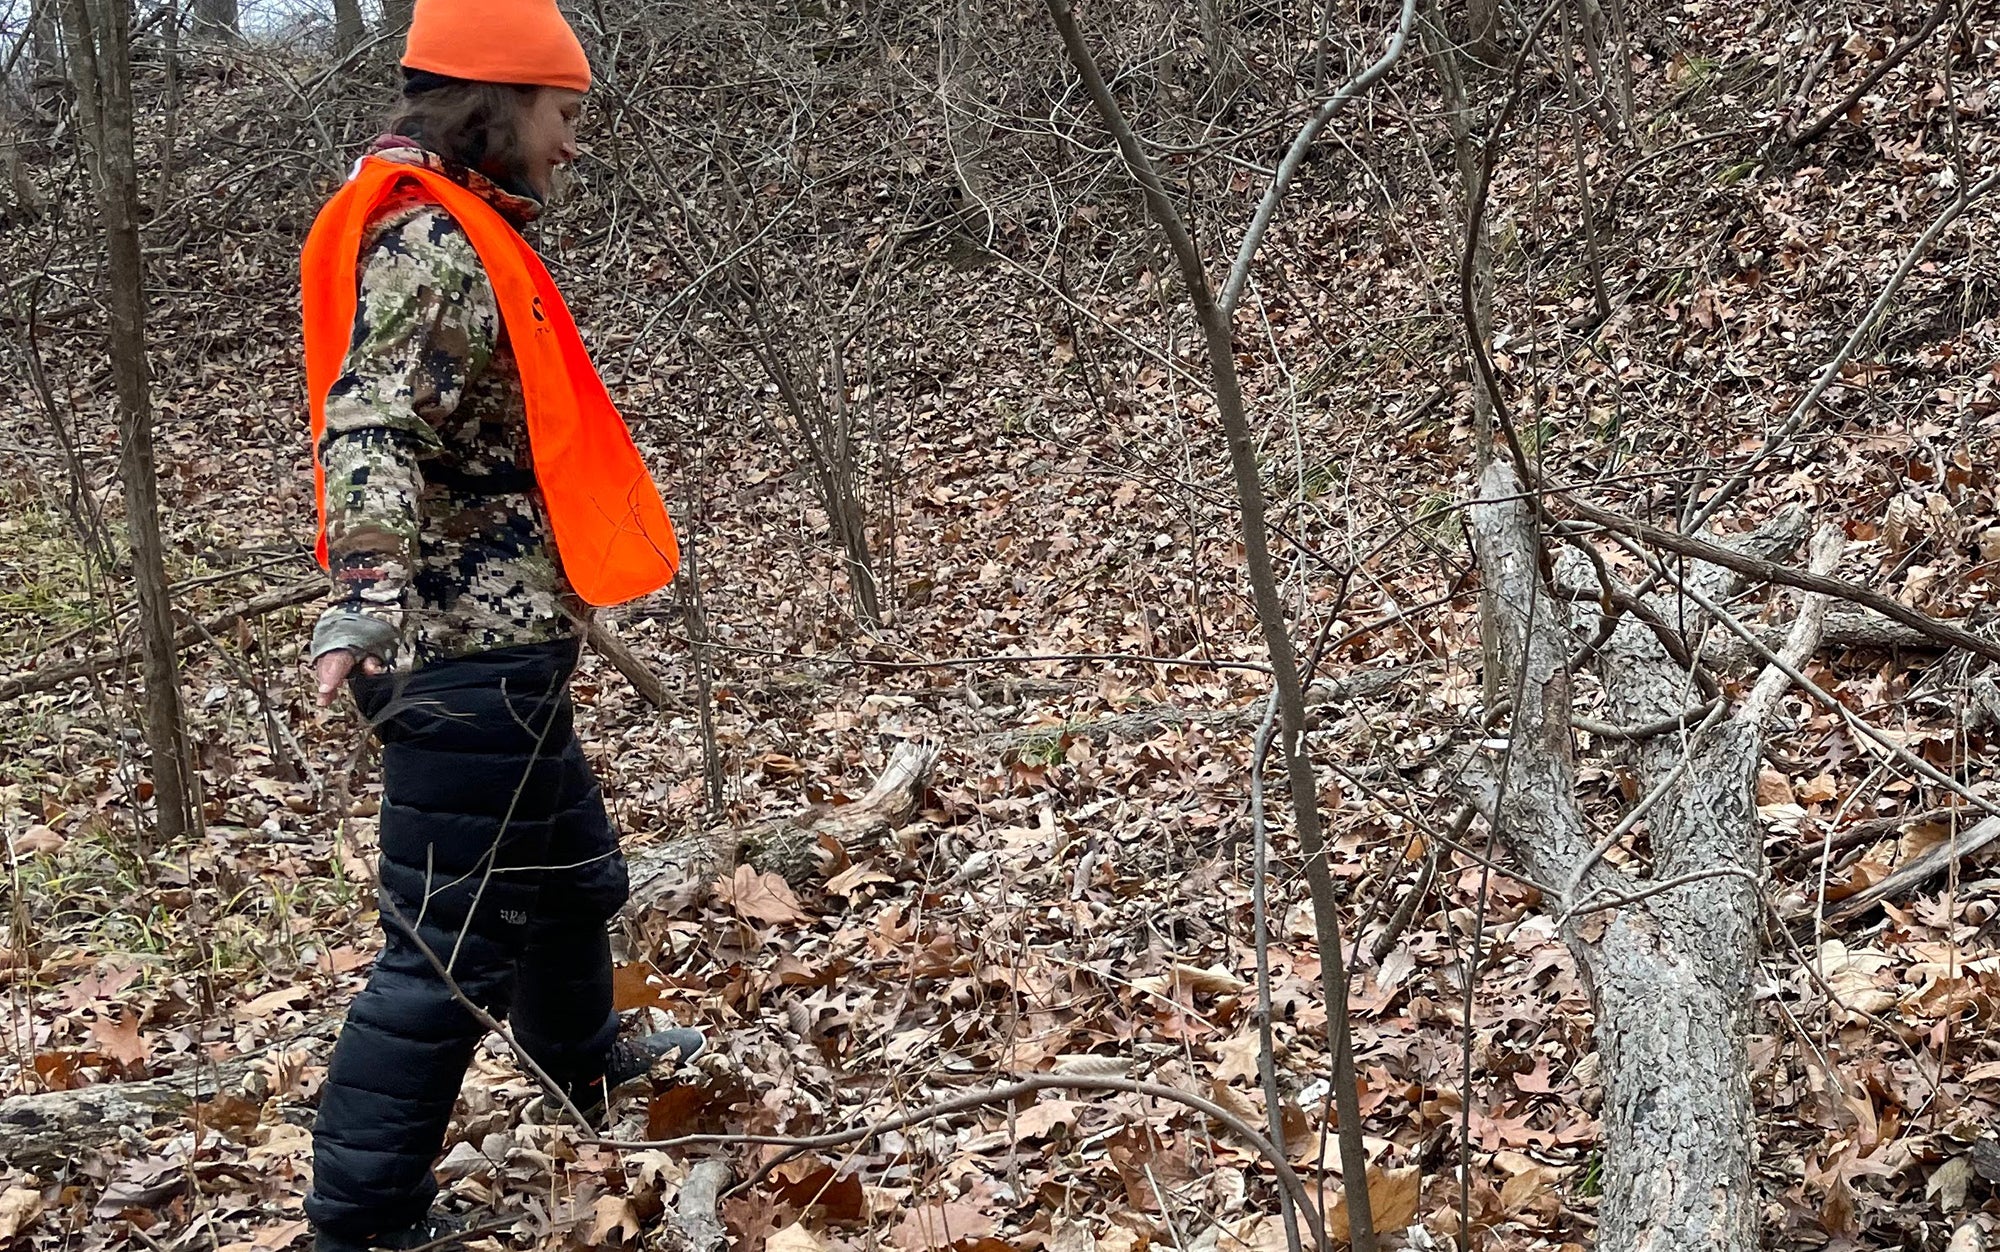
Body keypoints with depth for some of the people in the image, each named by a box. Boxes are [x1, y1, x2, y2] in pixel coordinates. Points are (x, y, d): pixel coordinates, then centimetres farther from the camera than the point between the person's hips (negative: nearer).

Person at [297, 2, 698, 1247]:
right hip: (470, 655, -11)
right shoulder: (431, 247, -18)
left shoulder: (461, 238, 15)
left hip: (503, 646, 11)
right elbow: (370, 432, -32)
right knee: (452, 945, -5)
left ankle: (587, 1062, 51)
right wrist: (371, 595, -46)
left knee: (572, 871, 28)